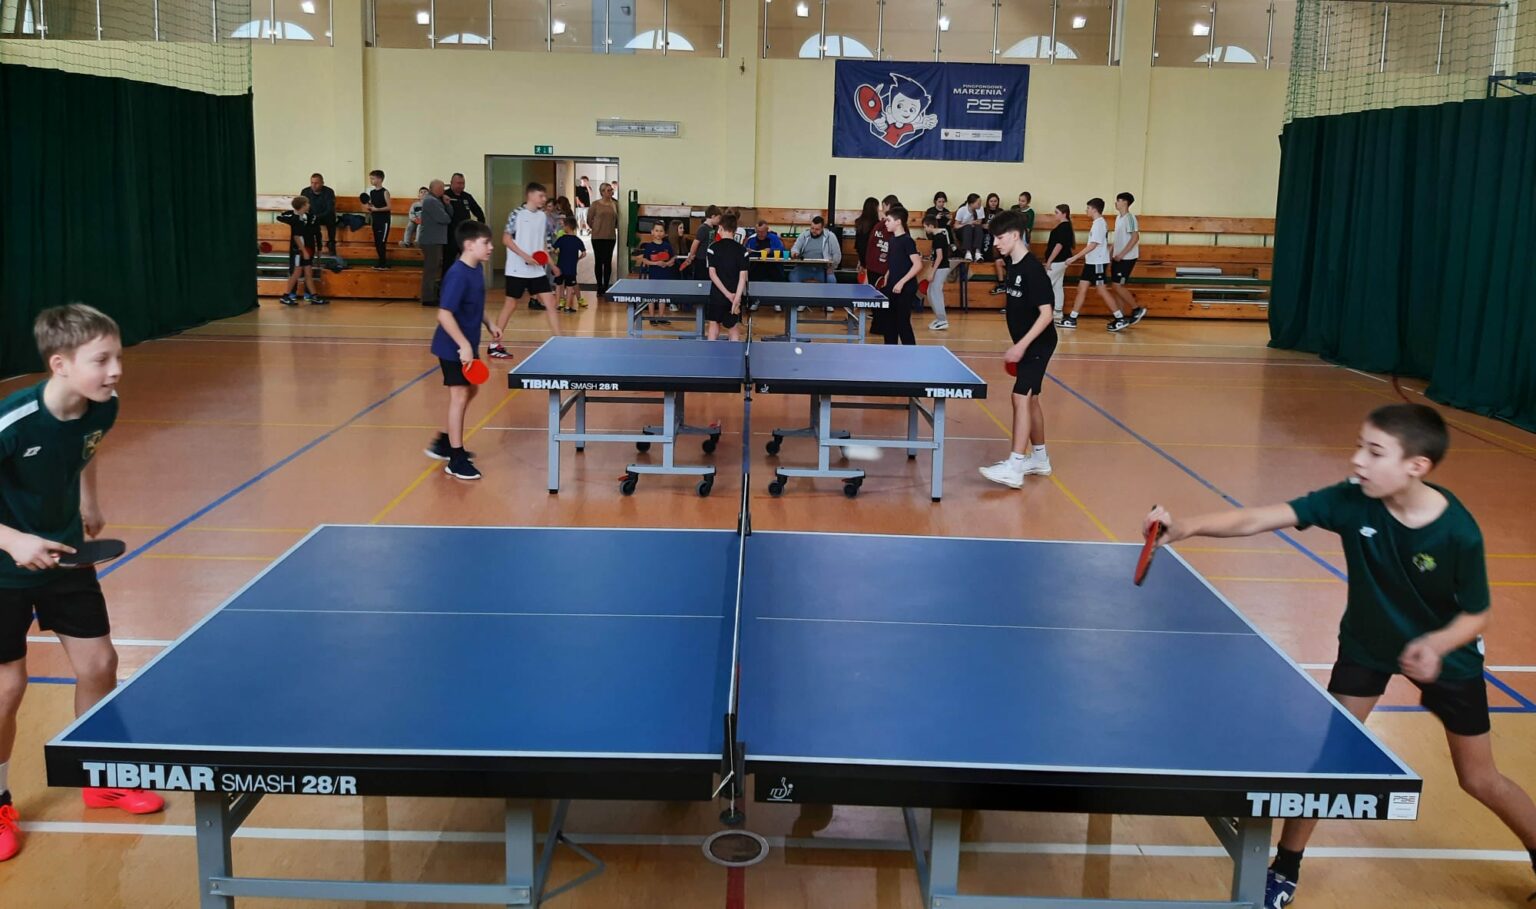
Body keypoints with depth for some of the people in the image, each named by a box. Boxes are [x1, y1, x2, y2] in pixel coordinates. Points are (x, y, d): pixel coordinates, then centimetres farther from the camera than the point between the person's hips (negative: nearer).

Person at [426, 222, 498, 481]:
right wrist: (463, 345, -30)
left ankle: (444, 443, 34)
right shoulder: (458, 275, -24)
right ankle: (456, 460, 7)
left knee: (471, 390, 20)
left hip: (467, 345, 9)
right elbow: (444, 314, -28)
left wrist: (489, 325, 10)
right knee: (460, 396, -3)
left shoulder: (477, 269, 4)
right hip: (453, 348, -9)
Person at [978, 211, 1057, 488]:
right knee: (1030, 399, 16)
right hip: (1025, 344, 9)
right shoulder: (1012, 265, 6)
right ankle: (1039, 458, 28)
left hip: (1038, 344, -9)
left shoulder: (1032, 270, -21)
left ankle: (1014, 468, -16)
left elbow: (1046, 313, -23)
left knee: (1021, 398, -14)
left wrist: (1022, 345, -28)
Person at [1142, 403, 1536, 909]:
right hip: (1366, 645, 2)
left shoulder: (1458, 532, -31)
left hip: (1445, 652, -2)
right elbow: (1256, 520, -33)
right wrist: (1185, 527, -48)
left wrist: (1436, 644, -37)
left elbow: (1476, 615, -17)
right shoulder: (1350, 501, -27)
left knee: (1479, 780, 13)